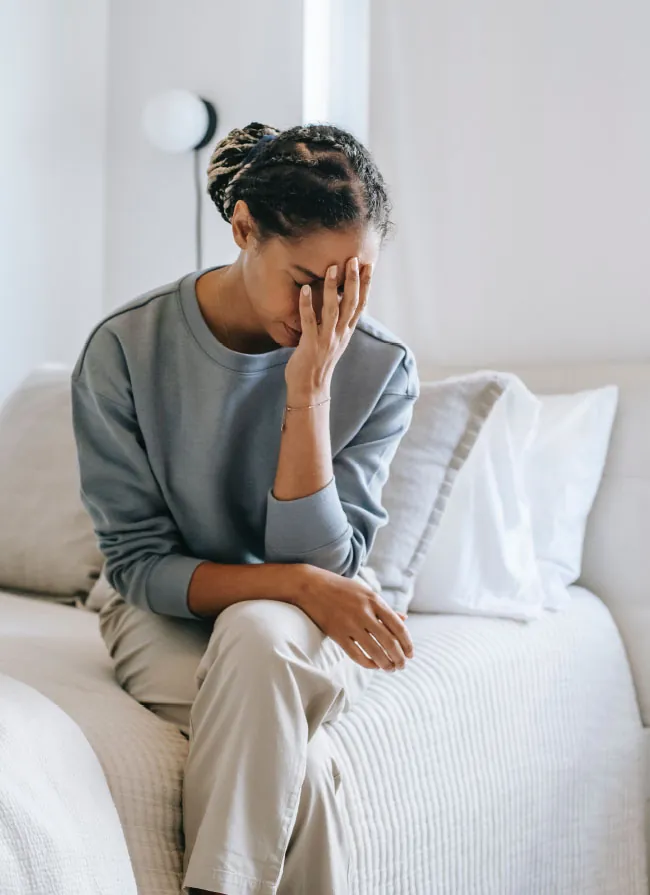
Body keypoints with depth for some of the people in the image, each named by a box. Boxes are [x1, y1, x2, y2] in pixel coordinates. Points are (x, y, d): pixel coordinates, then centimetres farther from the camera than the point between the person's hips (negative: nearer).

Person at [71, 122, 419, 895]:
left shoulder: (379, 368, -13)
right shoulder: (125, 350, -15)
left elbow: (323, 563, -17)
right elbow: (139, 565, -12)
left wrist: (309, 391, -26)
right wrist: (296, 581, -27)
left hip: (313, 627, 1)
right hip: (169, 618, -1)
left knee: (258, 633, -35)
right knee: (297, 760, -31)